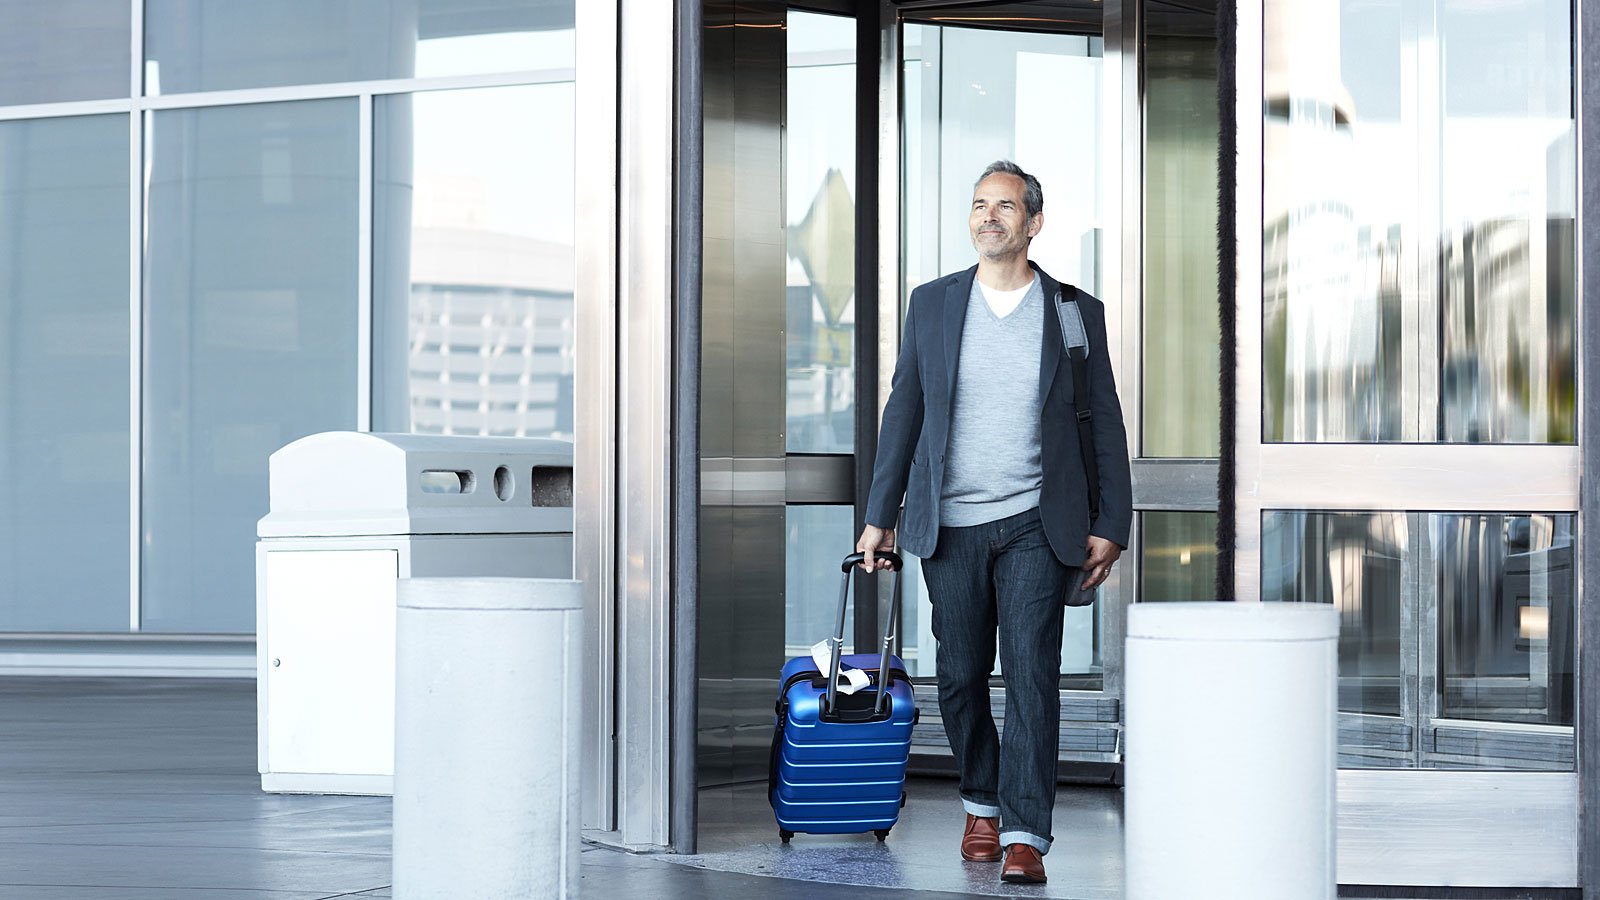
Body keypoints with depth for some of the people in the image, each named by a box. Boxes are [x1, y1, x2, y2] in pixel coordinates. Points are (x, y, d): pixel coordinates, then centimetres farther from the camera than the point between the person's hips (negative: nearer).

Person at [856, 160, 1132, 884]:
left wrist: (1112, 526, -1)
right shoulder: (932, 305, 7)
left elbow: (1105, 425, 5)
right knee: (961, 678, 8)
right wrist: (880, 514, 7)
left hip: (1036, 526, -2)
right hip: (950, 526, 2)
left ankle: (1024, 834, -8)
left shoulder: (1077, 313, 3)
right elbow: (903, 412, 10)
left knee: (1032, 676, -10)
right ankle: (982, 803, 30)